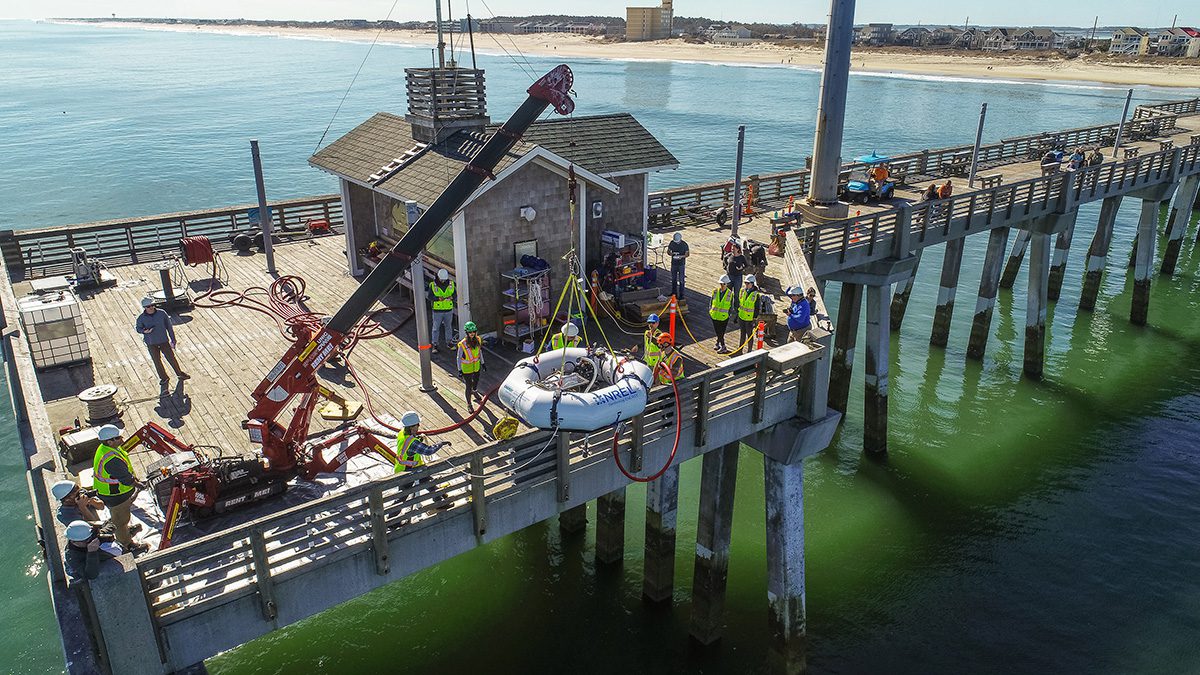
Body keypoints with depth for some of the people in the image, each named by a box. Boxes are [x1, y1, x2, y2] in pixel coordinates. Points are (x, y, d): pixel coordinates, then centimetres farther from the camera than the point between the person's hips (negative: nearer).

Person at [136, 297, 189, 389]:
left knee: (171, 358, 8)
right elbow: (138, 328, 4)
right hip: (151, 343, 0)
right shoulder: (141, 318, -12)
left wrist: (173, 340, 0)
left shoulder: (162, 313, -11)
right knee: (157, 361, 10)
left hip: (164, 341, 0)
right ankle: (163, 378, 29)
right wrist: (144, 331, -21)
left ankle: (179, 373, 29)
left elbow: (169, 326, -3)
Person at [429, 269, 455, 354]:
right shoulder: (432, 285, -9)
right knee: (436, 328, 1)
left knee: (448, 326, 15)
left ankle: (449, 342, 29)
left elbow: (455, 294, 4)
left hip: (448, 310, 3)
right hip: (437, 310, -3)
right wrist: (438, 298, -25)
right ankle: (435, 345, 9)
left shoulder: (451, 284, 0)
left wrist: (451, 297, -18)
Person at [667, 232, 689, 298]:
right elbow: (668, 251, 6)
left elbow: (687, 254, -10)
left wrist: (681, 256, -29)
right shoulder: (672, 243, -4)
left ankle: (681, 294, 7)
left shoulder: (684, 244, -13)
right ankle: (674, 292, 29)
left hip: (681, 264, -4)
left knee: (681, 280, -1)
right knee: (673, 279, 15)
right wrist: (671, 253, -17)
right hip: (674, 264, 4)